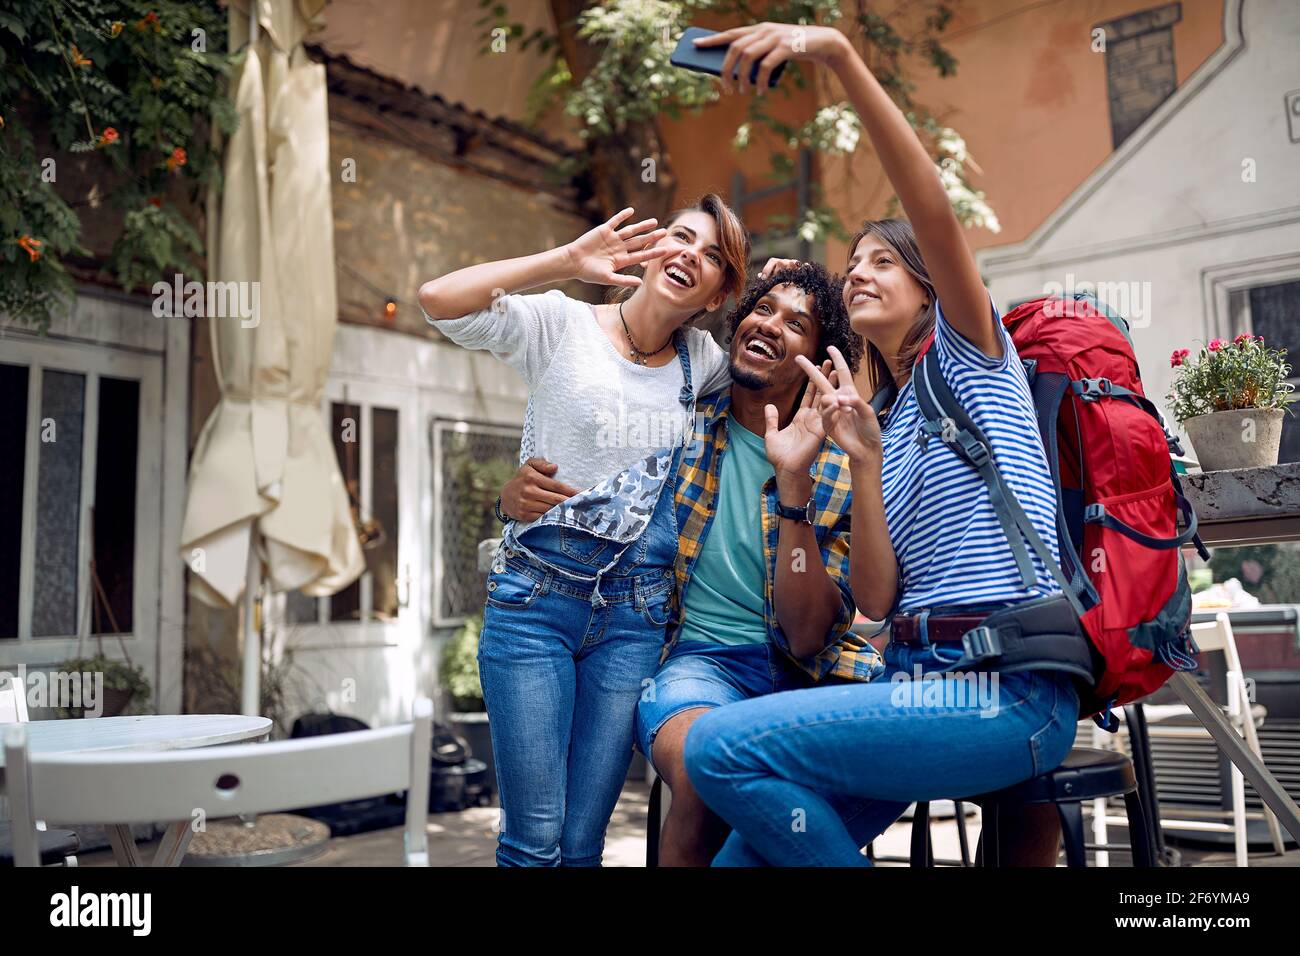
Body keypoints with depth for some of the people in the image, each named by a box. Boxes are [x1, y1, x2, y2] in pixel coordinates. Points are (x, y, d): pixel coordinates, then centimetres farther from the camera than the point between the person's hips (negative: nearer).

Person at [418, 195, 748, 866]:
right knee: (533, 841, -1)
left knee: (582, 843, 7)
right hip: (535, 594, -3)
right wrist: (567, 260, -15)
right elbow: (440, 300, -15)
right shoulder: (562, 324, -2)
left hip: (636, 614, 4)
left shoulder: (701, 359, 11)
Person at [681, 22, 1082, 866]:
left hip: (1004, 691, -6)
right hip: (918, 677, 6)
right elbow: (878, 597, 8)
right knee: (749, 850, -7)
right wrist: (864, 460, -5)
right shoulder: (892, 419, 20)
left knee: (722, 749, -22)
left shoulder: (968, 351, 6)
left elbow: (933, 209, -14)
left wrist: (837, 53, -21)